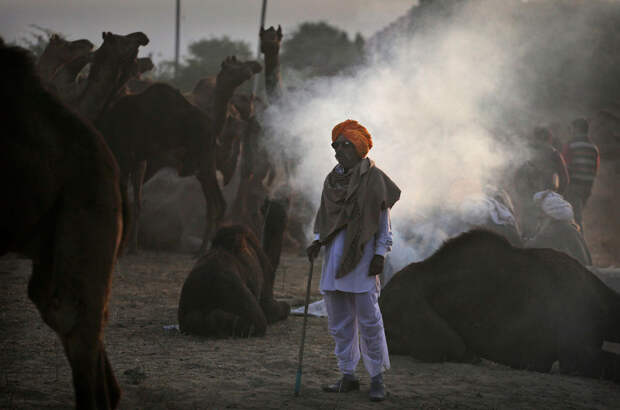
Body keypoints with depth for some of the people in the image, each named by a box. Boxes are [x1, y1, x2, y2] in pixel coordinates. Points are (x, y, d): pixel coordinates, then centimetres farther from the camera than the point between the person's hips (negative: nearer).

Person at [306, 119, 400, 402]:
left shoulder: (373, 178, -3)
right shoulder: (333, 179, 15)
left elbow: (383, 221, -1)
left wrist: (380, 255, -8)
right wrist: (317, 241, 6)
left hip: (361, 257, -6)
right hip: (334, 257, 6)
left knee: (369, 320, -6)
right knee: (339, 323, 7)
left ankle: (377, 378, 2)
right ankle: (348, 376, 15)